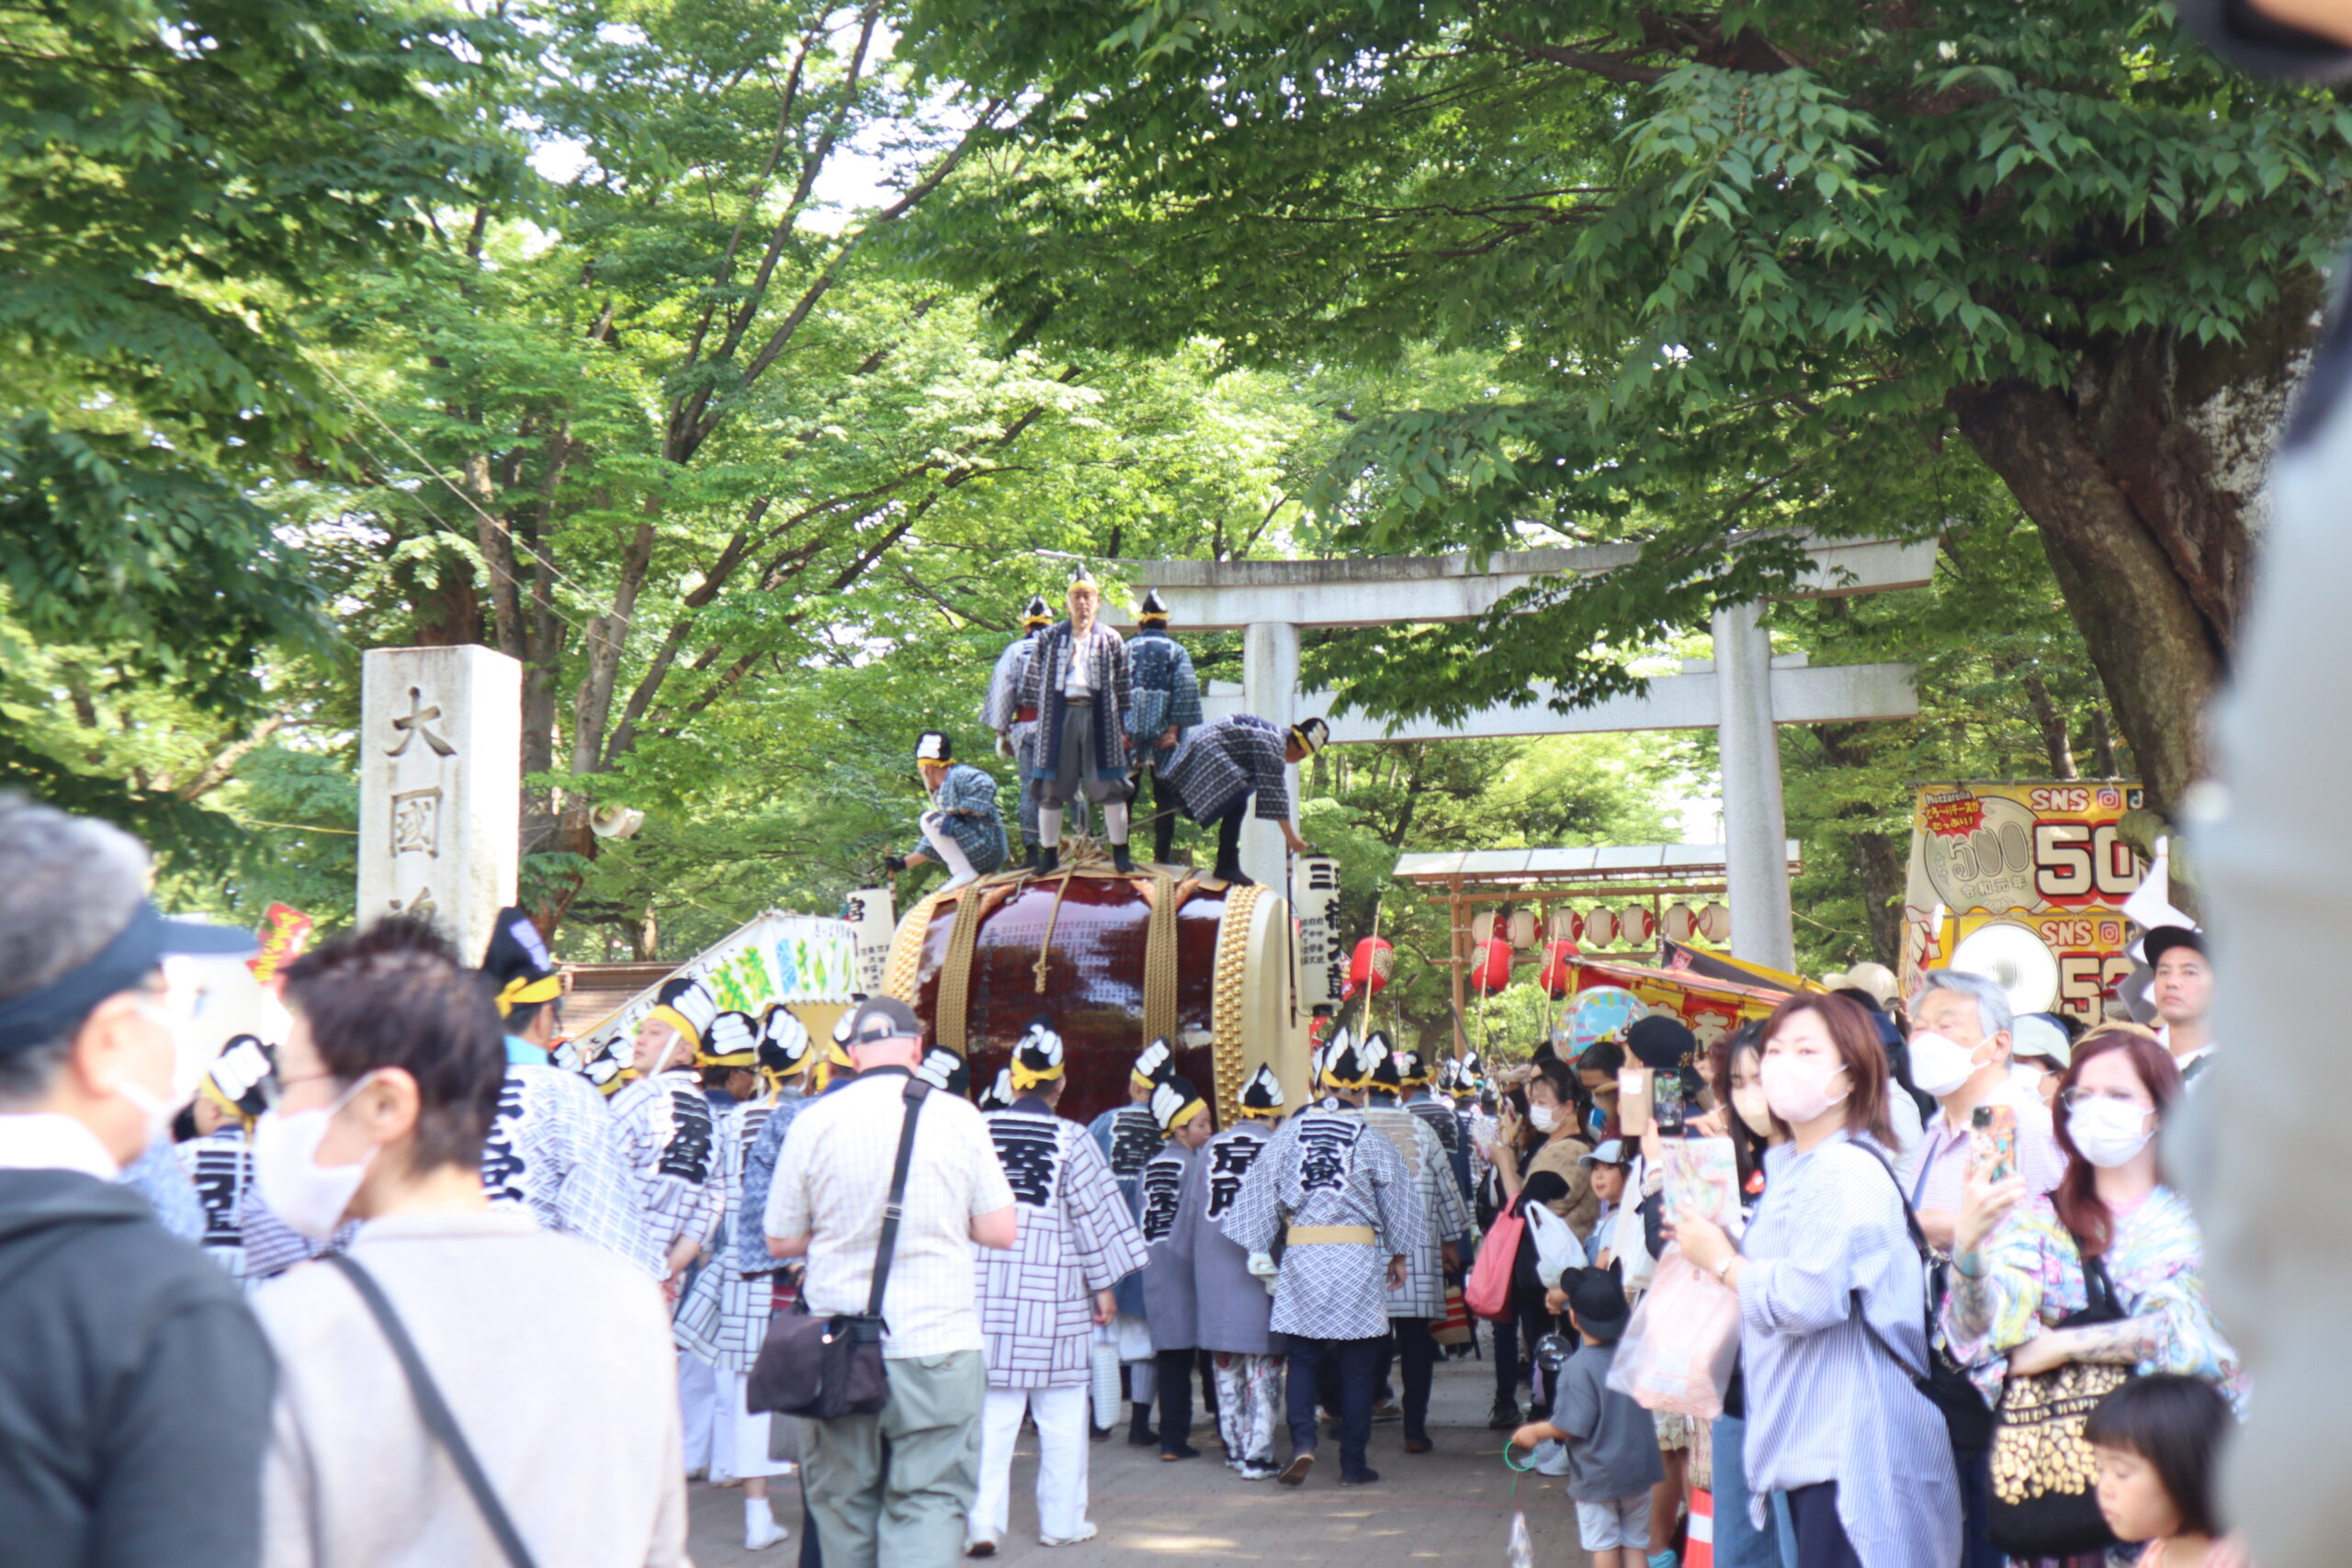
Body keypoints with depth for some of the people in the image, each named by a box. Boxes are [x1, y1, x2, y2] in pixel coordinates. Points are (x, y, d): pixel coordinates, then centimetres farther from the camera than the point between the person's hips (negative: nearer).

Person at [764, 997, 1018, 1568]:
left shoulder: (814, 1120, -2)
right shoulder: (958, 1117, -4)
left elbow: (781, 1241, 5)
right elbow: (1000, 1232, 0)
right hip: (939, 1345, -1)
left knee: (841, 1501, 14)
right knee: (931, 1501, 1)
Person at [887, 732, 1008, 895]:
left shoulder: (958, 775, -6)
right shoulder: (941, 796, 22)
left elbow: (986, 786, -27)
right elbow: (932, 847, 23)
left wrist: (957, 811, -19)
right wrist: (902, 863, 22)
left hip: (987, 843, -11)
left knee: (929, 820, -15)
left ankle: (963, 872, -18)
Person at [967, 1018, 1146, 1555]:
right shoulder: (1072, 1140, -6)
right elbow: (1095, 1215, -3)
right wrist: (1104, 1285, 5)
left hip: (987, 1290, 2)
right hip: (1054, 1291, -2)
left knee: (991, 1411, 3)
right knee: (1062, 1416, 10)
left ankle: (982, 1522, -6)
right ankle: (1062, 1521, 18)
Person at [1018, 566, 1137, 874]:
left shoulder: (1110, 640, 8)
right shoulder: (1049, 638, 10)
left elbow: (1124, 685, 8)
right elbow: (1035, 679, 11)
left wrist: (1123, 727, 4)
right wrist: (1036, 718, 6)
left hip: (1098, 714, -1)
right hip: (1059, 716, 1)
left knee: (1109, 785, -1)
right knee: (1051, 786, 2)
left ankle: (1120, 851, 7)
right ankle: (1049, 852, 11)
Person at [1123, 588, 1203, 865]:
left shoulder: (1126, 649, 7)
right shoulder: (1177, 651, 5)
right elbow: (1185, 692, -6)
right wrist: (1174, 729, -7)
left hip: (1129, 735, 1)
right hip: (1163, 735, -1)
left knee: (1123, 796, 7)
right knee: (1165, 798, 3)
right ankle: (1161, 856, 0)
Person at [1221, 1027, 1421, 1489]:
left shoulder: (1289, 1133, 1)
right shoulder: (1372, 1139, -4)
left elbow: (1262, 1193, 3)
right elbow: (1397, 1202, 3)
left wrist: (1260, 1252, 12)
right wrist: (1398, 1255, 17)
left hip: (1302, 1256, 1)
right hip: (1358, 1257, -1)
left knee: (1302, 1357, 9)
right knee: (1357, 1365, 6)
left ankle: (1303, 1441, -11)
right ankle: (1353, 1463, 9)